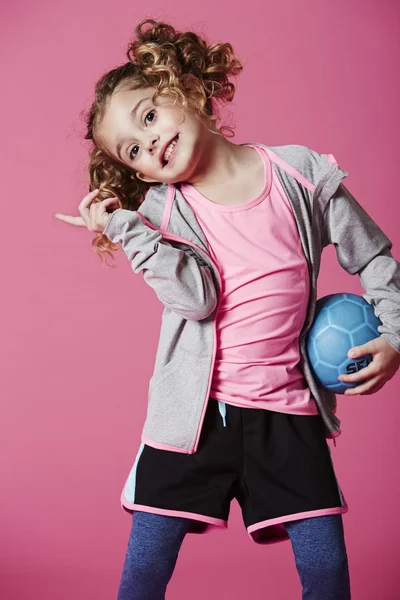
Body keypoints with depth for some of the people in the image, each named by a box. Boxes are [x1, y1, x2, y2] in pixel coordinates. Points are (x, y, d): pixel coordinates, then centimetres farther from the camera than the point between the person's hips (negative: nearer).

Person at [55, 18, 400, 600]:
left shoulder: (301, 172, -2)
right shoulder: (161, 208, -2)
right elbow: (198, 297, -19)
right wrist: (122, 228, -20)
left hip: (286, 409, 0)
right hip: (195, 410, 0)